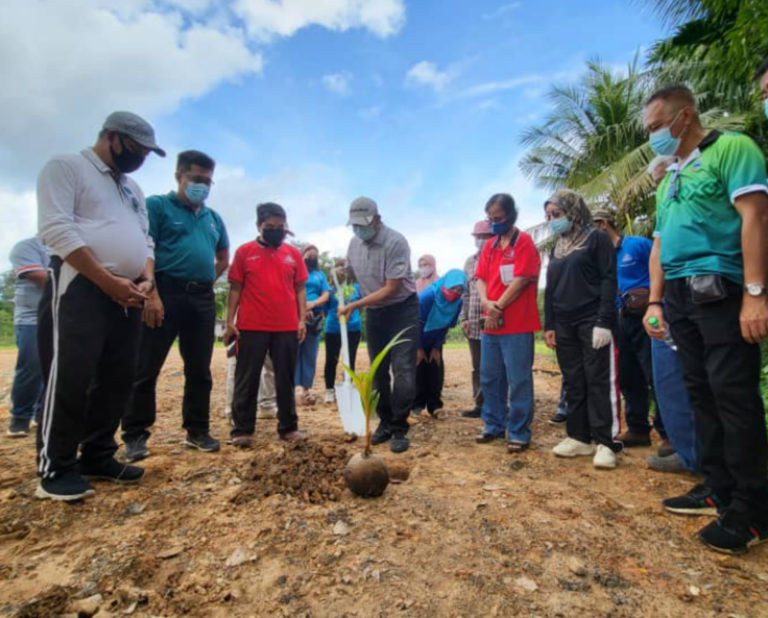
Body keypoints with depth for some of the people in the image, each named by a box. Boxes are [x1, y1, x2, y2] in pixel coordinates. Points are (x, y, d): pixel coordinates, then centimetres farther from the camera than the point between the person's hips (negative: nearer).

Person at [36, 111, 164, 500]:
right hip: (81, 288, -7)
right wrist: (108, 281, -17)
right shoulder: (66, 166, 0)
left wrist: (146, 278, -1)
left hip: (127, 295, 8)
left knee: (119, 378, 7)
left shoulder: (133, 189, 23)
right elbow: (56, 228, -12)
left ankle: (97, 458, 20)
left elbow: (145, 239, 20)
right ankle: (55, 469, 7)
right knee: (70, 378, -7)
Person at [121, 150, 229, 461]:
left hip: (203, 298, 6)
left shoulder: (213, 217, 18)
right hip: (166, 294, -5)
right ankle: (135, 435, 12)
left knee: (199, 370, 9)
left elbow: (224, 257, 29)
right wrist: (151, 294, -19)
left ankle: (198, 430, 20)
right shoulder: (157, 206, 1)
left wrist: (204, 280, 14)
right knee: (146, 368, -1)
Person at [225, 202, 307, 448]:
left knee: (286, 380, 9)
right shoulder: (244, 251, 3)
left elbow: (300, 289, 10)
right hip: (251, 327, -1)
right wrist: (230, 321, -2)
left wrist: (302, 320, 2)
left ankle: (288, 427, 18)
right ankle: (242, 430, 14)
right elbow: (235, 289, 4)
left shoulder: (293, 253, 8)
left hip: (287, 328, 2)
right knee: (247, 380, 5)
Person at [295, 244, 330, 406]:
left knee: (310, 356, 3)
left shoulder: (321, 275, 18)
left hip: (315, 319, 3)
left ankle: (305, 389, 8)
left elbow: (326, 295, 6)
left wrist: (312, 304, -12)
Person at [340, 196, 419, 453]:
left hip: (403, 309, -6)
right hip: (374, 312, 6)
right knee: (378, 371, 10)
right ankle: (386, 422, 24)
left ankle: (399, 429, 1)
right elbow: (351, 274, 15)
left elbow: (391, 289, -24)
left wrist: (355, 305, -25)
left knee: (403, 369, -8)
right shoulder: (355, 243, -1)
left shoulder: (395, 242, -21)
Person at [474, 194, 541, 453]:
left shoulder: (524, 241, -5)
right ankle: (494, 425, 27)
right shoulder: (489, 246, 16)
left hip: (517, 325, -7)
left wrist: (498, 308, -11)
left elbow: (521, 280, -13)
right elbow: (481, 279, 10)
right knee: (489, 379, 13)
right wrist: (486, 303, -9)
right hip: (490, 324, 7)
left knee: (518, 381, -1)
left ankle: (519, 433, 8)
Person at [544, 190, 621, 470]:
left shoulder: (597, 239, -1)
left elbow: (608, 280, -9)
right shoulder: (557, 248, 17)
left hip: (593, 322, -6)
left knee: (599, 382, -5)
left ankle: (605, 442, 0)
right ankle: (579, 437, 15)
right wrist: (549, 325, 11)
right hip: (564, 325, 6)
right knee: (573, 383, 7)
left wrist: (604, 322, -17)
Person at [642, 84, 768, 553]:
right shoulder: (668, 182, 22)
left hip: (722, 290, -8)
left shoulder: (730, 148, -1)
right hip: (680, 297, 8)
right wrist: (655, 301, 14)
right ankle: (719, 489, 21)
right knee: (703, 394, 10)